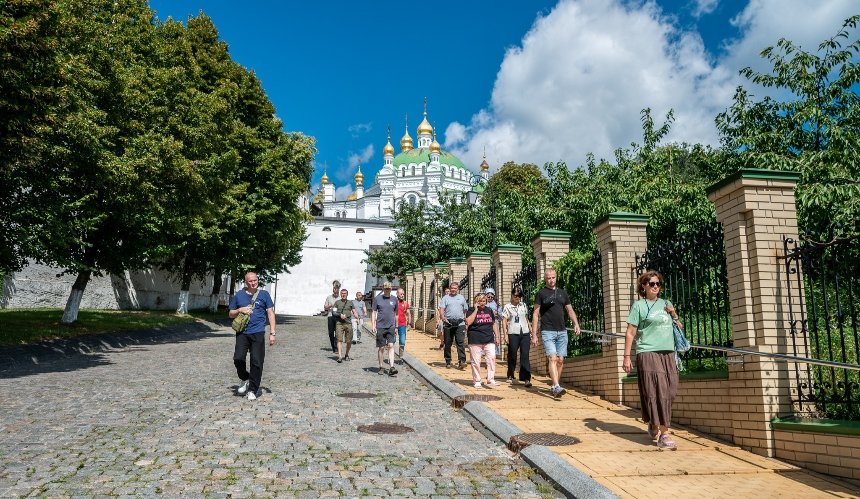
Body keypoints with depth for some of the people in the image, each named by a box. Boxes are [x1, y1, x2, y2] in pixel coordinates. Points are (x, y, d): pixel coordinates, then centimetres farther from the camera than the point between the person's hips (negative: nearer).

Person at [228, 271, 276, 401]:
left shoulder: (264, 294, 6)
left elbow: (270, 313, 6)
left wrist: (272, 333, -1)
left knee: (257, 362, -2)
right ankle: (245, 379, 20)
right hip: (242, 333, 1)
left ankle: (252, 390, 10)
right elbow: (231, 314, 17)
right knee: (238, 358, -10)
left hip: (258, 333, -1)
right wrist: (240, 310, -5)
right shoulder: (239, 295, 10)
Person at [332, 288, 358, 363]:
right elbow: (333, 311, 6)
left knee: (349, 341, 4)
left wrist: (357, 318, -10)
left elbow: (354, 312, 10)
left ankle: (346, 355, 24)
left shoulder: (350, 302, 13)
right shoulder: (337, 302, 10)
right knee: (339, 340, -12)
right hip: (339, 323, -2)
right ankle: (340, 356, -18)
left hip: (348, 323, 2)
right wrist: (340, 315, -10)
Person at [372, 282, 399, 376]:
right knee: (381, 348, 5)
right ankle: (381, 367, 16)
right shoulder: (377, 298, 3)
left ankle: (391, 368, -13)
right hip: (380, 327, -1)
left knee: (391, 346, -10)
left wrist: (396, 326, 17)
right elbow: (374, 313, 5)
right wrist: (373, 325, -3)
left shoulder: (394, 299, 9)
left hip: (391, 327, 1)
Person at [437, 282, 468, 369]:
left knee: (460, 342, -11)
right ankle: (448, 361, 16)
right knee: (448, 343, 6)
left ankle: (462, 361, -16)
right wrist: (443, 318, -17)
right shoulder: (445, 298, 9)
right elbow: (441, 309, -1)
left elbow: (465, 310, 18)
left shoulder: (461, 298, 15)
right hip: (448, 323, 0)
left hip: (459, 323, 0)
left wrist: (466, 321, 12)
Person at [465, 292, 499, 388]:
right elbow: (468, 322, -16)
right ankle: (477, 381, 13)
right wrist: (476, 310, -13)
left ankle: (491, 380, -2)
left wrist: (497, 336, 14)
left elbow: (494, 324, 20)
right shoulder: (472, 310, 1)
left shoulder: (489, 310, 13)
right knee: (476, 361, 1)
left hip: (489, 340, 3)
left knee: (492, 358, -8)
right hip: (475, 340, -3)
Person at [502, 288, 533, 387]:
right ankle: (510, 376, 22)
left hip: (524, 334, 2)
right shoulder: (507, 307, 2)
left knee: (525, 356, -6)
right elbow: (504, 321, 0)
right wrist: (505, 334, -8)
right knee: (512, 356, 6)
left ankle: (526, 378, -9)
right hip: (513, 334, -2)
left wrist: (533, 332, 16)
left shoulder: (524, 306, 12)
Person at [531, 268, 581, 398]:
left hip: (562, 332, 4)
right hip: (548, 331, -4)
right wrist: (534, 335, -4)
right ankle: (557, 387, -23)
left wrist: (576, 324, -4)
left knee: (560, 360, 4)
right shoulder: (541, 293, 3)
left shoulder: (562, 293, 15)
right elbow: (536, 314, 2)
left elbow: (570, 310, 16)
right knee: (553, 358, -16)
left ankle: (554, 386, 16)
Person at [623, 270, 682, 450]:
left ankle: (654, 425, 24)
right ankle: (664, 434, -7)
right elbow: (630, 333, -2)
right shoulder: (639, 305, 2)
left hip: (668, 353, 5)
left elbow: (679, 328, 24)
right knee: (657, 392, -9)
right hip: (649, 353, -5)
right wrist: (627, 357, -8)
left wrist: (674, 314, 5)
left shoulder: (665, 304, 16)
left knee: (668, 393, 4)